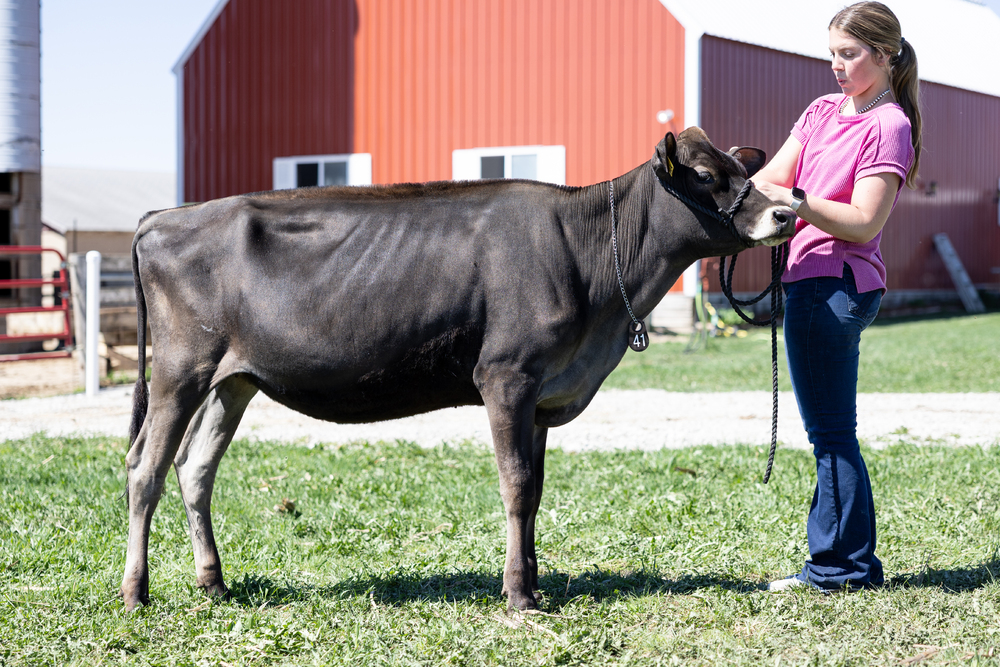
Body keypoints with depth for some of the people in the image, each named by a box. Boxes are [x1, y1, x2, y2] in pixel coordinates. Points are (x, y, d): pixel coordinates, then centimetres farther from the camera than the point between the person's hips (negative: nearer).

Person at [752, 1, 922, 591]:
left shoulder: (889, 126, -9)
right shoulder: (823, 111, 16)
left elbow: (863, 222, -16)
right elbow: (772, 180, 10)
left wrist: (795, 199, -24)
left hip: (835, 285, -9)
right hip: (815, 282, 9)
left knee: (831, 431, -3)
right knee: (832, 431, 14)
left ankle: (842, 568, 5)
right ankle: (853, 563, 23)